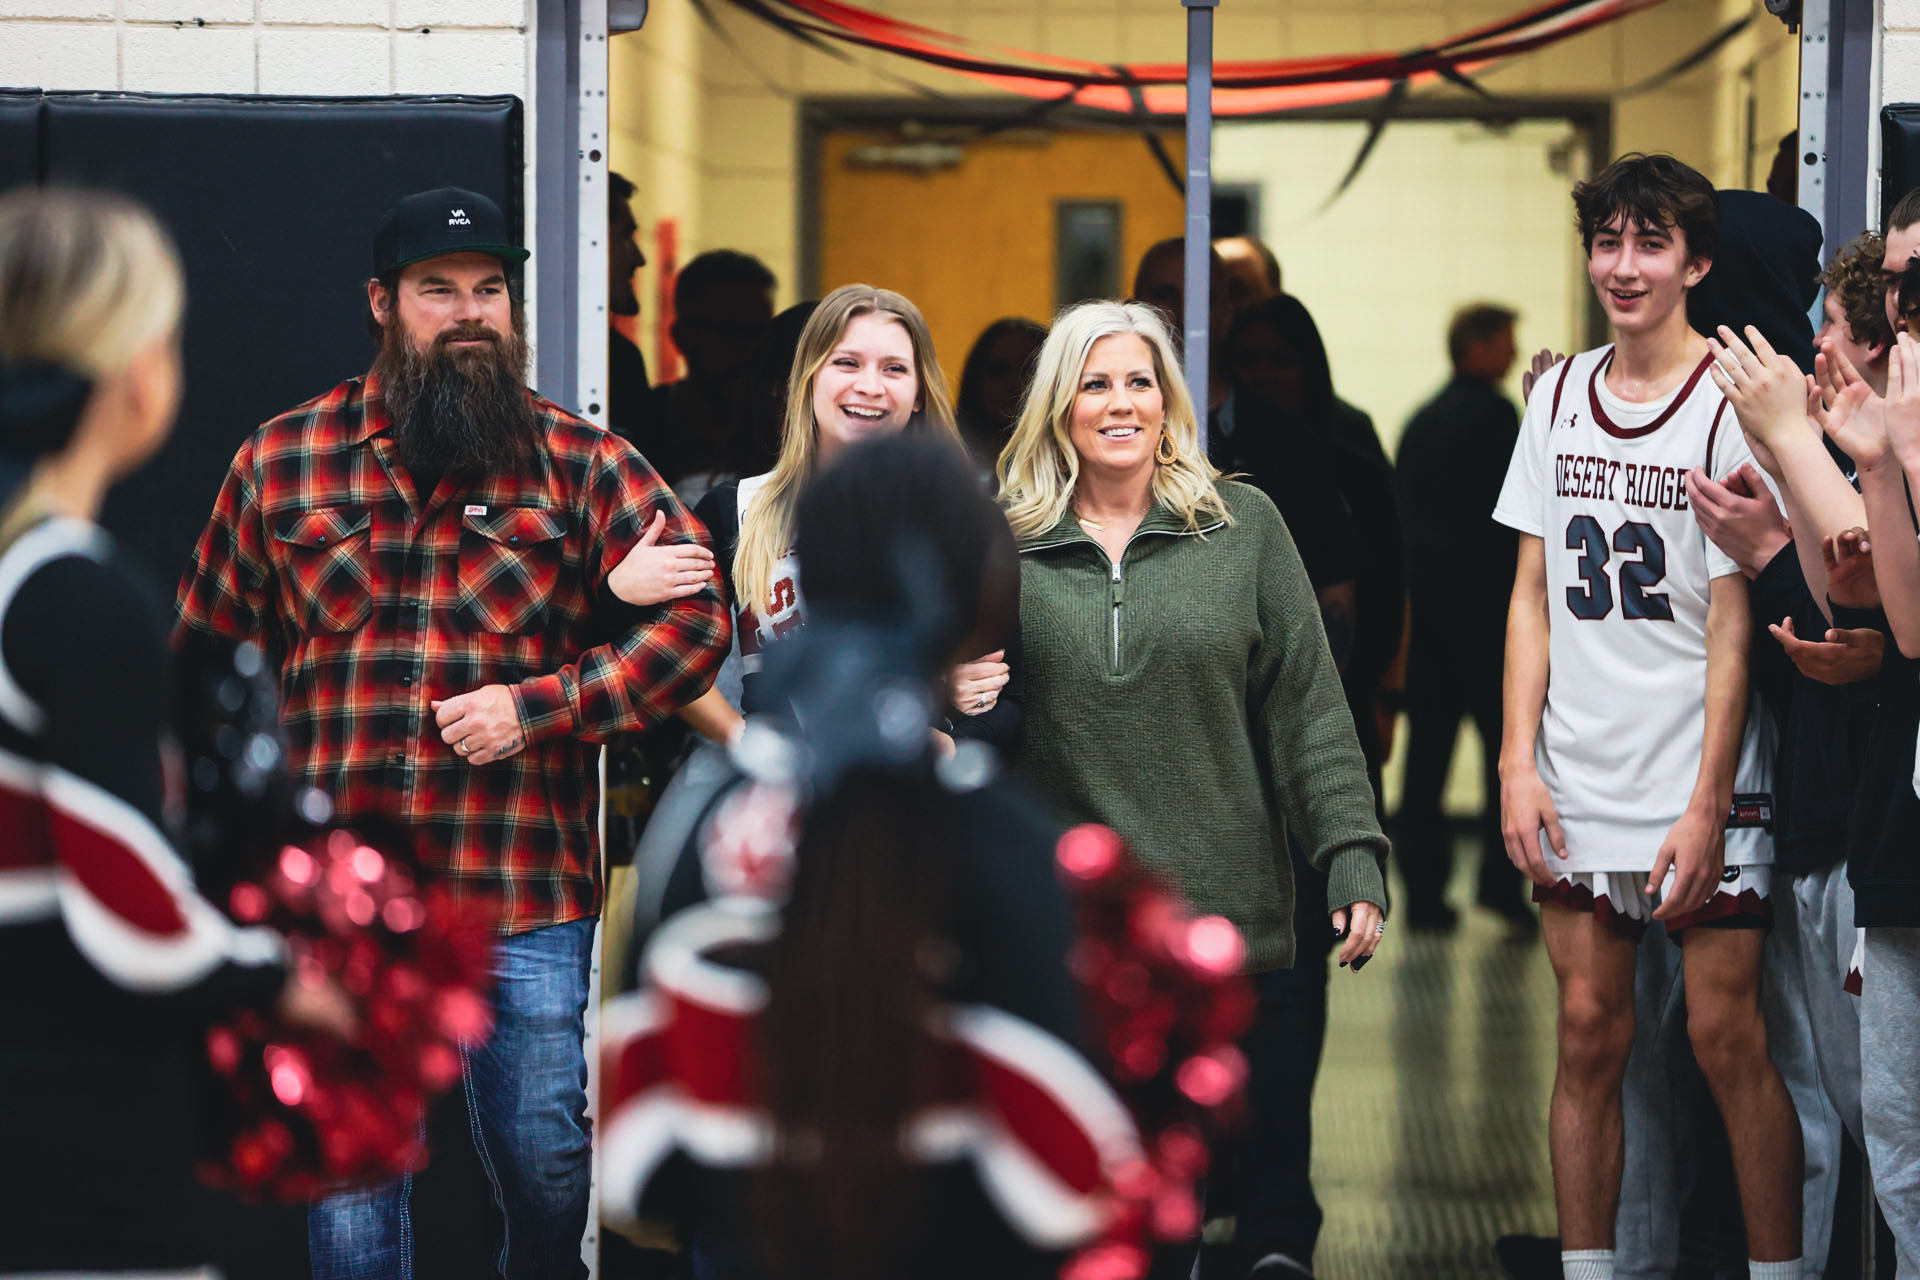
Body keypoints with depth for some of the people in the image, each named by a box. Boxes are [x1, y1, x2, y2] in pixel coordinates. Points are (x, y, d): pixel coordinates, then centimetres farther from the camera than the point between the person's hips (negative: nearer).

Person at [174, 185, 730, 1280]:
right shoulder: (282, 461, 7)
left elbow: (695, 619, -3)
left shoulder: (582, 465, 3)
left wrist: (536, 707, -13)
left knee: (550, 1179, 7)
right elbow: (212, 656, 14)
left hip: (530, 905, -1)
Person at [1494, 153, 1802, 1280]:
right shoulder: (1559, 395, 9)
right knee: (1589, 1035, 7)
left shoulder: (1730, 407, -7)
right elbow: (1534, 591, 11)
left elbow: (1735, 619, -9)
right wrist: (1519, 764, 3)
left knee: (1727, 1039, -4)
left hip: (1700, 786, -4)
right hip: (1577, 788, 5)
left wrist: (1706, 806, -13)